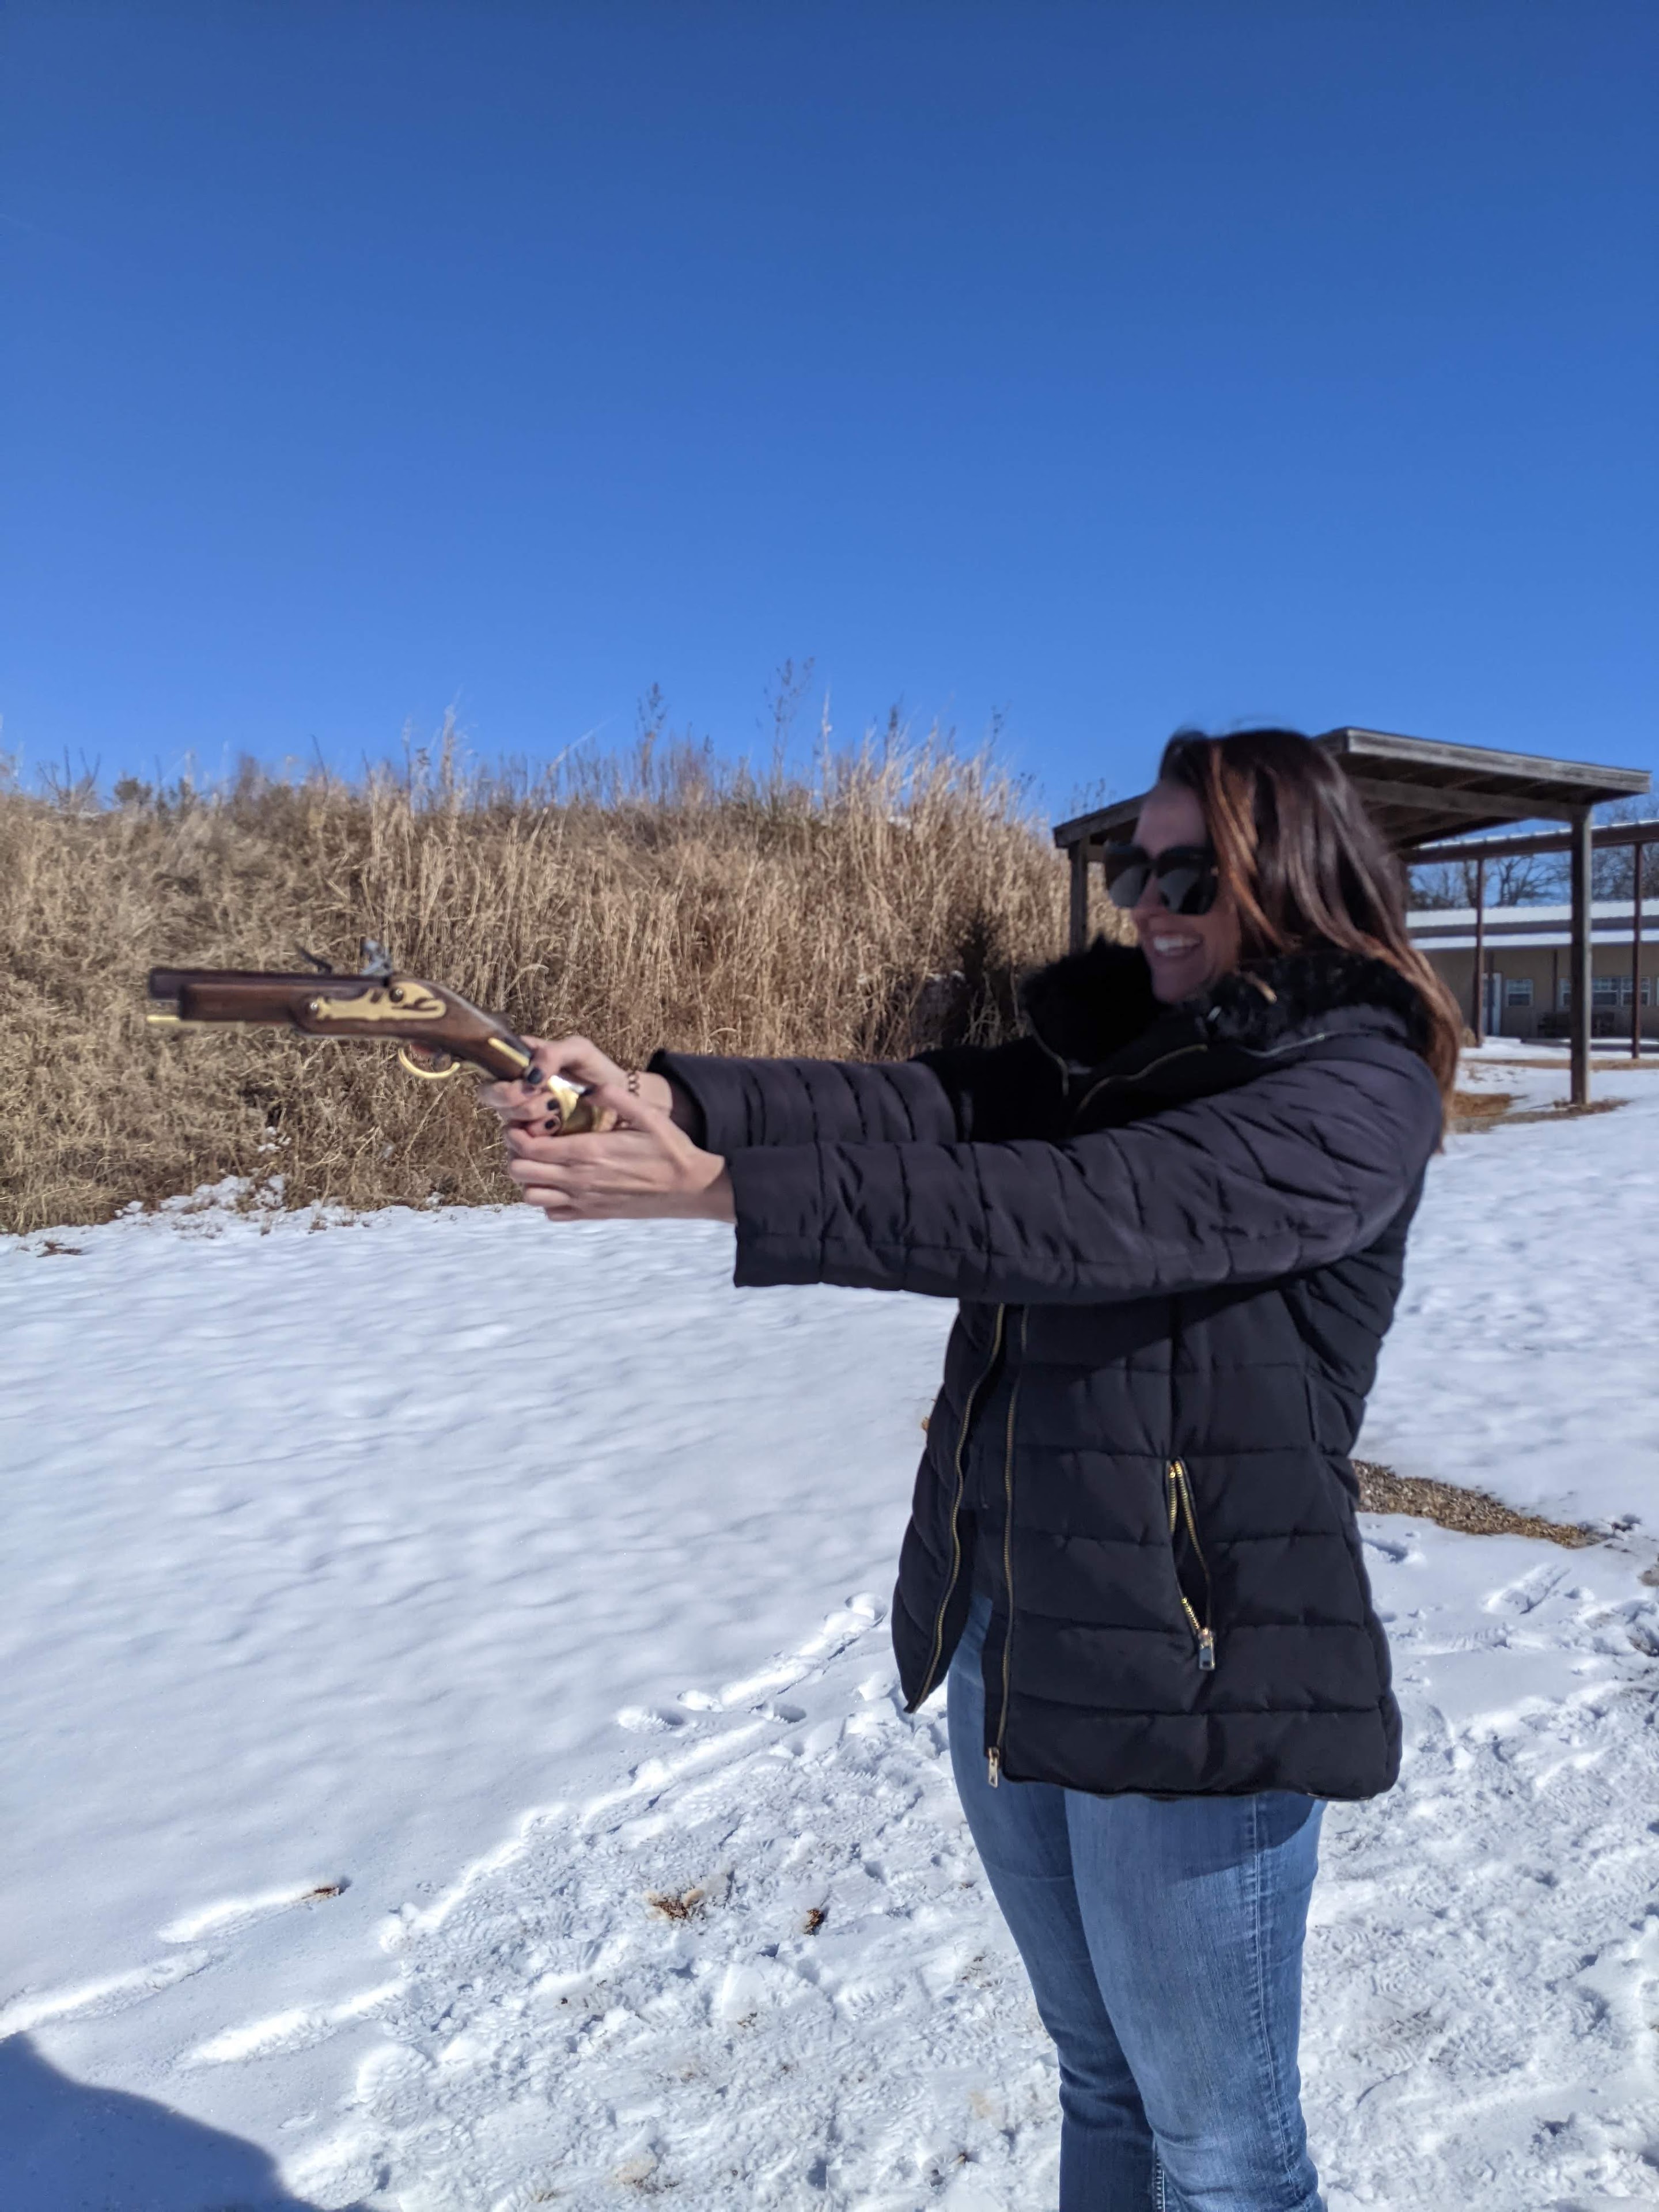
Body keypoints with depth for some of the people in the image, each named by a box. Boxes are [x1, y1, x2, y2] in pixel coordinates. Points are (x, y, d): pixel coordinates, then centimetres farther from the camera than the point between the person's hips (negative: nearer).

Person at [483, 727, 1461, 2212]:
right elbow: (923, 1108, -6)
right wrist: (670, 1099, -20)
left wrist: (720, 1188, -31)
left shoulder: (1356, 1092, -15)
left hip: (1193, 1679, -6)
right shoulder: (1114, 1045, 7)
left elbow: (1060, 1214, -28)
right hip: (1007, 1643, 7)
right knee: (1102, 2086, 26)